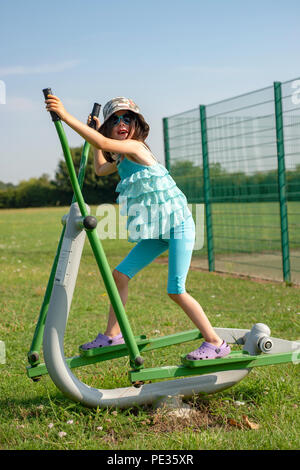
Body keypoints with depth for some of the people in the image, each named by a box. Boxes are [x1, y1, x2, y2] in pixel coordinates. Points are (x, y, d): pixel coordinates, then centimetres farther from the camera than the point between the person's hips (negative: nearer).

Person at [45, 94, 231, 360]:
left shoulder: (135, 146, -14)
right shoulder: (122, 158, 13)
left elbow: (102, 143, -32)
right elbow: (100, 170, 33)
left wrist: (64, 114, -32)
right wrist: (97, 129, 33)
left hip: (177, 224, -9)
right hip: (156, 231, 9)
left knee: (176, 291, -12)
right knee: (120, 274, 6)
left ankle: (215, 343, 0)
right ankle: (112, 335, 18)